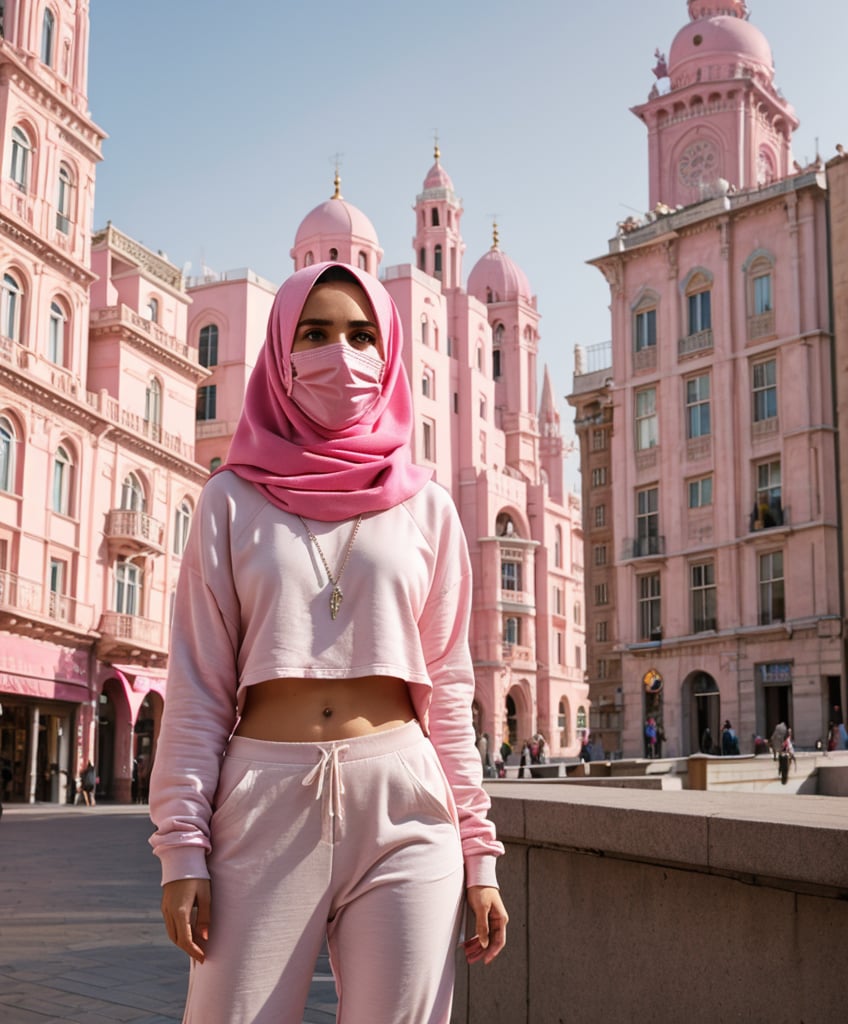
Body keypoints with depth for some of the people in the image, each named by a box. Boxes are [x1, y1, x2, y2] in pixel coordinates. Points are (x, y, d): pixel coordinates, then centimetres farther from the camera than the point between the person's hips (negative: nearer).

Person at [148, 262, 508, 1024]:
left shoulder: (426, 509, 10)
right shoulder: (234, 501, 7)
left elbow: (449, 690, 9)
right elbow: (198, 687, 3)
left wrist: (478, 851, 5)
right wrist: (181, 846, -4)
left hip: (402, 813, 1)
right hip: (263, 799, -1)